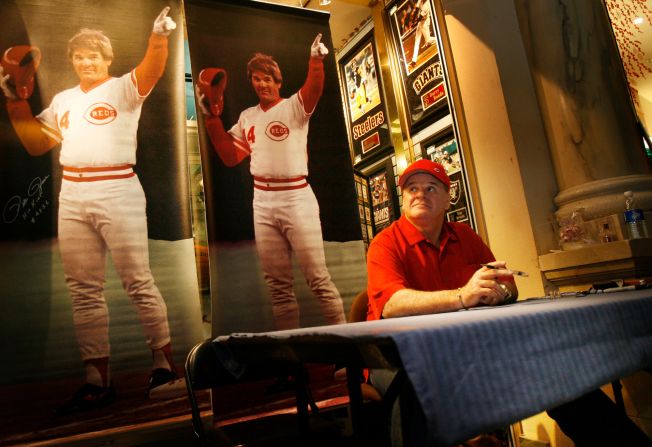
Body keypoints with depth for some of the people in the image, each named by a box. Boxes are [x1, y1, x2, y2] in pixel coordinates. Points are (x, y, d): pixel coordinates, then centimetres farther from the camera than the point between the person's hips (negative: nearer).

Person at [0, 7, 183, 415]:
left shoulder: (123, 89, 3)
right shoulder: (63, 100, 19)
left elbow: (152, 72, -18)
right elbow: (36, 145, 21)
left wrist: (159, 37, -34)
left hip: (118, 193, -6)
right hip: (72, 198, 6)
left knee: (138, 283, -5)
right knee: (83, 290, 7)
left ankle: (165, 365, 9)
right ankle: (98, 381, 17)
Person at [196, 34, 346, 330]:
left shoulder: (294, 107, 1)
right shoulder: (247, 117, 15)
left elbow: (313, 90, -20)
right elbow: (230, 157, 11)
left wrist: (316, 60, -38)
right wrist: (211, 118, 7)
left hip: (296, 198, -5)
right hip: (262, 203, 5)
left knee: (318, 278, -6)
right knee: (277, 284, 11)